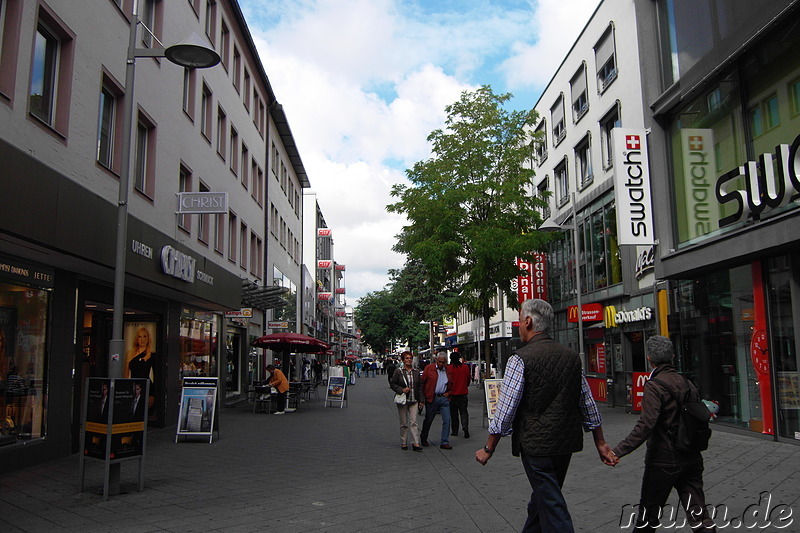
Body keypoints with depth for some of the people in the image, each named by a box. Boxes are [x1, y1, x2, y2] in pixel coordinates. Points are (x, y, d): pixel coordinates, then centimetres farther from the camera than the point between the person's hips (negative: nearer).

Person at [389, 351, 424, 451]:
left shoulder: (416, 372, 9)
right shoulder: (398, 372, -2)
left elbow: (420, 386, 13)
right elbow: (392, 383, -2)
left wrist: (421, 400, 8)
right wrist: (401, 390, -15)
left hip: (413, 401, 2)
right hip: (402, 401, -2)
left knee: (413, 422, -6)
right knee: (404, 423, 6)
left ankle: (415, 443, -7)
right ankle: (403, 443, 17)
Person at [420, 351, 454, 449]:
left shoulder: (448, 370, 7)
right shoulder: (429, 368, -3)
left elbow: (452, 383, 19)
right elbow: (422, 382, -1)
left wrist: (448, 393, 4)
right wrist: (423, 396, -4)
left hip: (444, 398, 3)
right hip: (432, 398, -2)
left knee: (447, 420, -6)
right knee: (428, 419, 11)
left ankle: (444, 442, 1)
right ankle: (423, 438, 33)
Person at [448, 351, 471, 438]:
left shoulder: (449, 368, -12)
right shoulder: (465, 367, -1)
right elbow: (468, 379, 10)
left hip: (453, 393, -2)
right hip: (463, 393, 2)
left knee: (454, 413, 8)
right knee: (463, 412, 7)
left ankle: (454, 431, 13)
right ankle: (465, 427, -13)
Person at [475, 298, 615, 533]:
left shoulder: (520, 359, -14)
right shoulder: (572, 356, 5)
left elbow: (505, 410, -14)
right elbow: (588, 404, 10)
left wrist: (488, 449, -4)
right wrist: (600, 443, 18)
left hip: (537, 444, -7)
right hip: (567, 442, 7)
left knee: (551, 506, 1)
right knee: (542, 497, 22)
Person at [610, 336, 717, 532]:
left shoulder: (654, 385, -17)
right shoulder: (686, 383, 6)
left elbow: (646, 425, -27)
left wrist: (619, 450, -29)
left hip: (663, 460, -6)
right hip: (692, 459, 7)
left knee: (649, 510, 9)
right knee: (697, 512, 9)